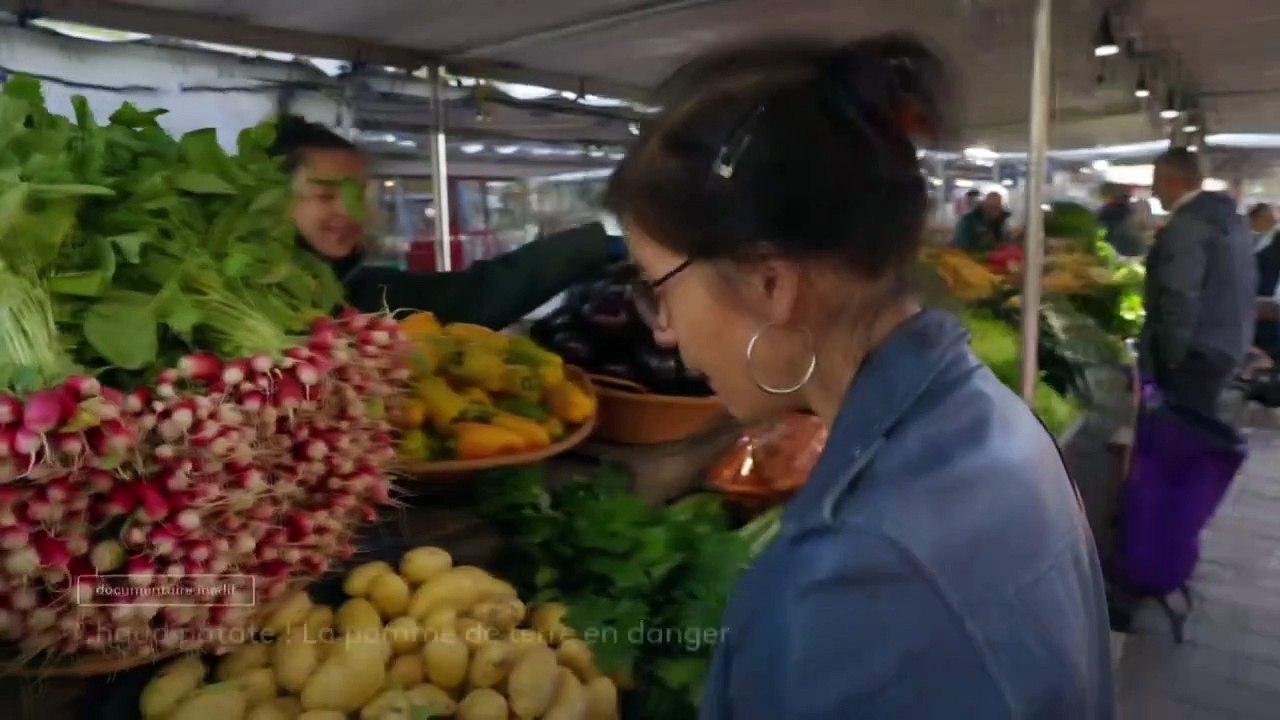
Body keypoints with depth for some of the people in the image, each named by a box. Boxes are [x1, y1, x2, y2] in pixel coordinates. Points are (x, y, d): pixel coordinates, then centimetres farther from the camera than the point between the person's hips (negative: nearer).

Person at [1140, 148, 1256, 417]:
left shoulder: (1186, 226, -18)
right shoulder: (1231, 218, 13)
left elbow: (1179, 298, -23)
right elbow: (1243, 286, 18)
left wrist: (1167, 357, -14)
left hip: (1195, 352, -10)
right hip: (1228, 346, 10)